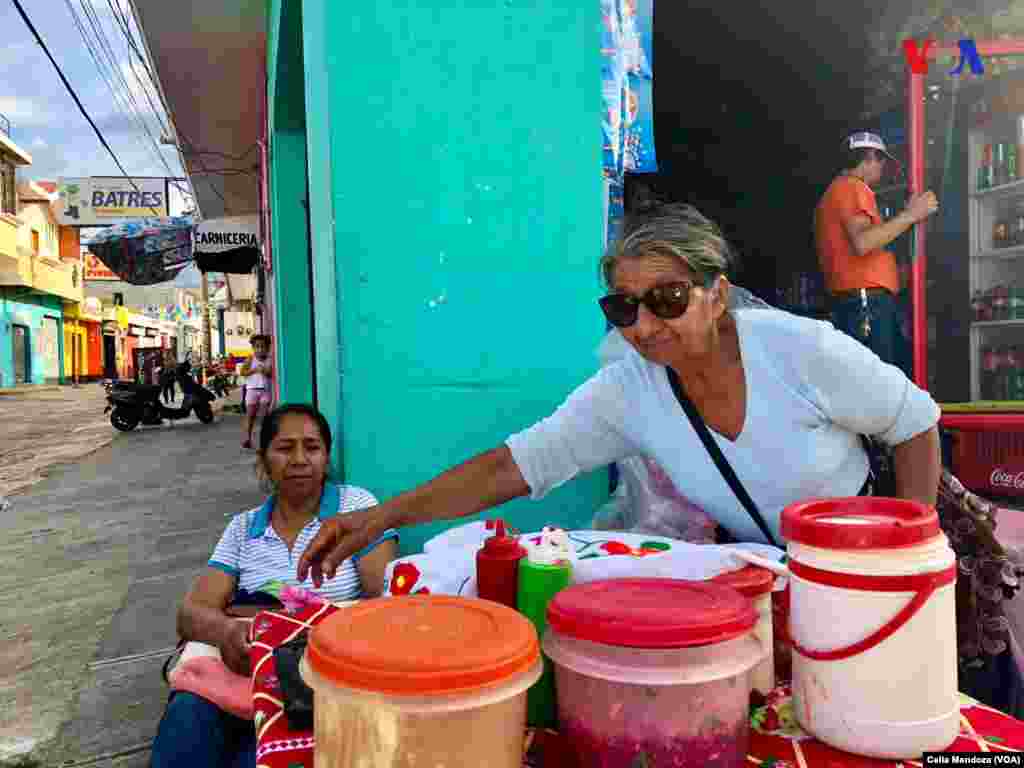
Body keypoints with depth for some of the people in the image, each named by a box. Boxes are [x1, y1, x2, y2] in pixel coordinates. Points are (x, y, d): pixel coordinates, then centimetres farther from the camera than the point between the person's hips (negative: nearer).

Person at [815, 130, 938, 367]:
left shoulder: (832, 193, 26)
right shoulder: (853, 187, -4)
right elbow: (862, 242, -21)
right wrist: (910, 215, -13)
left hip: (845, 301, 10)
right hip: (869, 301, -10)